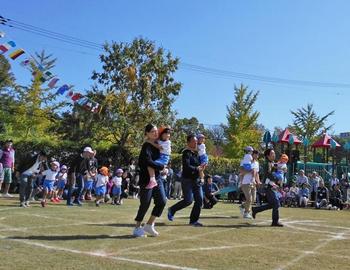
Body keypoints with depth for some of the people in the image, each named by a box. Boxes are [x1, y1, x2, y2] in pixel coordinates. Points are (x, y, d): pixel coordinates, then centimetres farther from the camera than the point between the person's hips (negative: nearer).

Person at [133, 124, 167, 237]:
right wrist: (162, 167, -18)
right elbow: (148, 161, -27)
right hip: (146, 179, -8)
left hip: (157, 178, 8)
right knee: (145, 204, -3)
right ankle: (137, 228, 14)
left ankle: (149, 225, 14)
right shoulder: (146, 146, -12)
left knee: (162, 201, 0)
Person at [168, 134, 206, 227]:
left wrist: (201, 167, 1)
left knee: (199, 200, 1)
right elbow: (187, 166, -23)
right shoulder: (186, 153, -11)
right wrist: (197, 169, -16)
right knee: (188, 200, -10)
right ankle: (172, 210, 13)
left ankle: (194, 220, 11)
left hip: (196, 180, 8)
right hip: (187, 180, -8)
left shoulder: (196, 152, 14)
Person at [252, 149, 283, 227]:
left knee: (272, 204, 14)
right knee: (276, 203, -8)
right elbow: (268, 174, -30)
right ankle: (275, 222, 0)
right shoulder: (268, 164, -13)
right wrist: (277, 181, -41)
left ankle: (255, 209, 25)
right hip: (269, 186, -9)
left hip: (273, 187, 9)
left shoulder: (273, 163, 17)